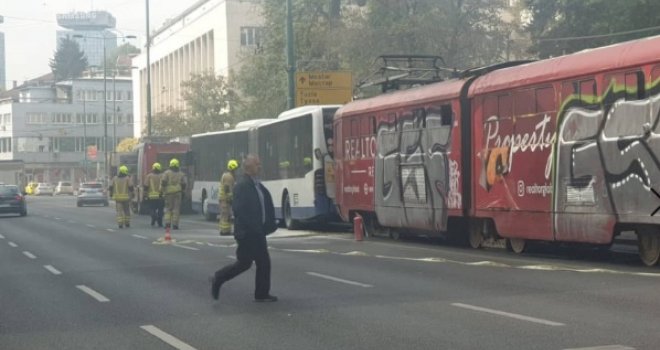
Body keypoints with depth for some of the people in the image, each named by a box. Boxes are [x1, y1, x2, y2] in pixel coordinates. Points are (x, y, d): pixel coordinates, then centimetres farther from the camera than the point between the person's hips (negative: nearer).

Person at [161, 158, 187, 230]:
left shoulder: (167, 172, 2)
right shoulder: (181, 174, 9)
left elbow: (163, 182, -7)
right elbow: (183, 184, 6)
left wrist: (162, 190, 3)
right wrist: (182, 191, 19)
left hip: (169, 192, -1)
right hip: (178, 192, 1)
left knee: (168, 208, 9)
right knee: (176, 209, 2)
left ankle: (167, 223, -4)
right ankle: (175, 224, -3)